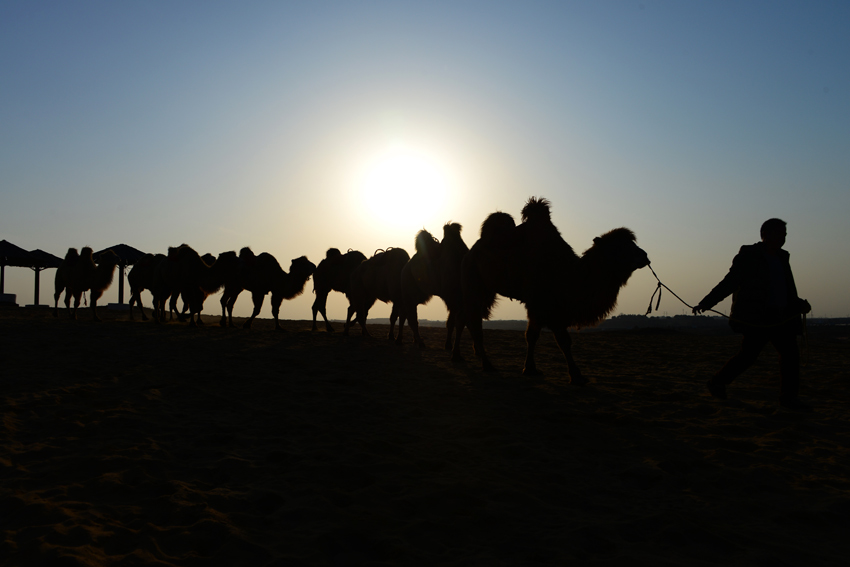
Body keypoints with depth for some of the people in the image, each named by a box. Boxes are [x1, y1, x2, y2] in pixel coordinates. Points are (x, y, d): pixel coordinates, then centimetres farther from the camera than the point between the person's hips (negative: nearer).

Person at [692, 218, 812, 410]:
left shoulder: (781, 258, 17)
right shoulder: (749, 256, -5)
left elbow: (787, 291, 24)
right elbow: (729, 283, -9)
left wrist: (799, 304, 6)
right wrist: (706, 303, -16)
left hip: (780, 318, 7)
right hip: (757, 317, -7)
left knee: (790, 352, 1)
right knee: (749, 354, -8)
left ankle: (789, 397, 9)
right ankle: (717, 383, 8)